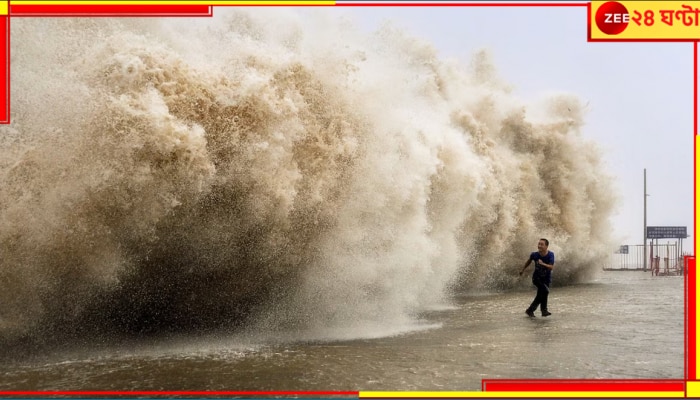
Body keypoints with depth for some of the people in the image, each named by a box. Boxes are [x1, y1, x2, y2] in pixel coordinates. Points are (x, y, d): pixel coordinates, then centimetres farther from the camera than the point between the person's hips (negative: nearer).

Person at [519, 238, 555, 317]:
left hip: (546, 279, 2)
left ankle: (530, 310, 26)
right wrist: (523, 269, 21)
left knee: (540, 296, 7)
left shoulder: (550, 255, -18)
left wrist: (543, 264, -44)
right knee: (545, 290, -24)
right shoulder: (534, 254, -14)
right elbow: (529, 261, 8)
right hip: (537, 278, -2)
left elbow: (551, 267, -27)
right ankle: (544, 309, -11)